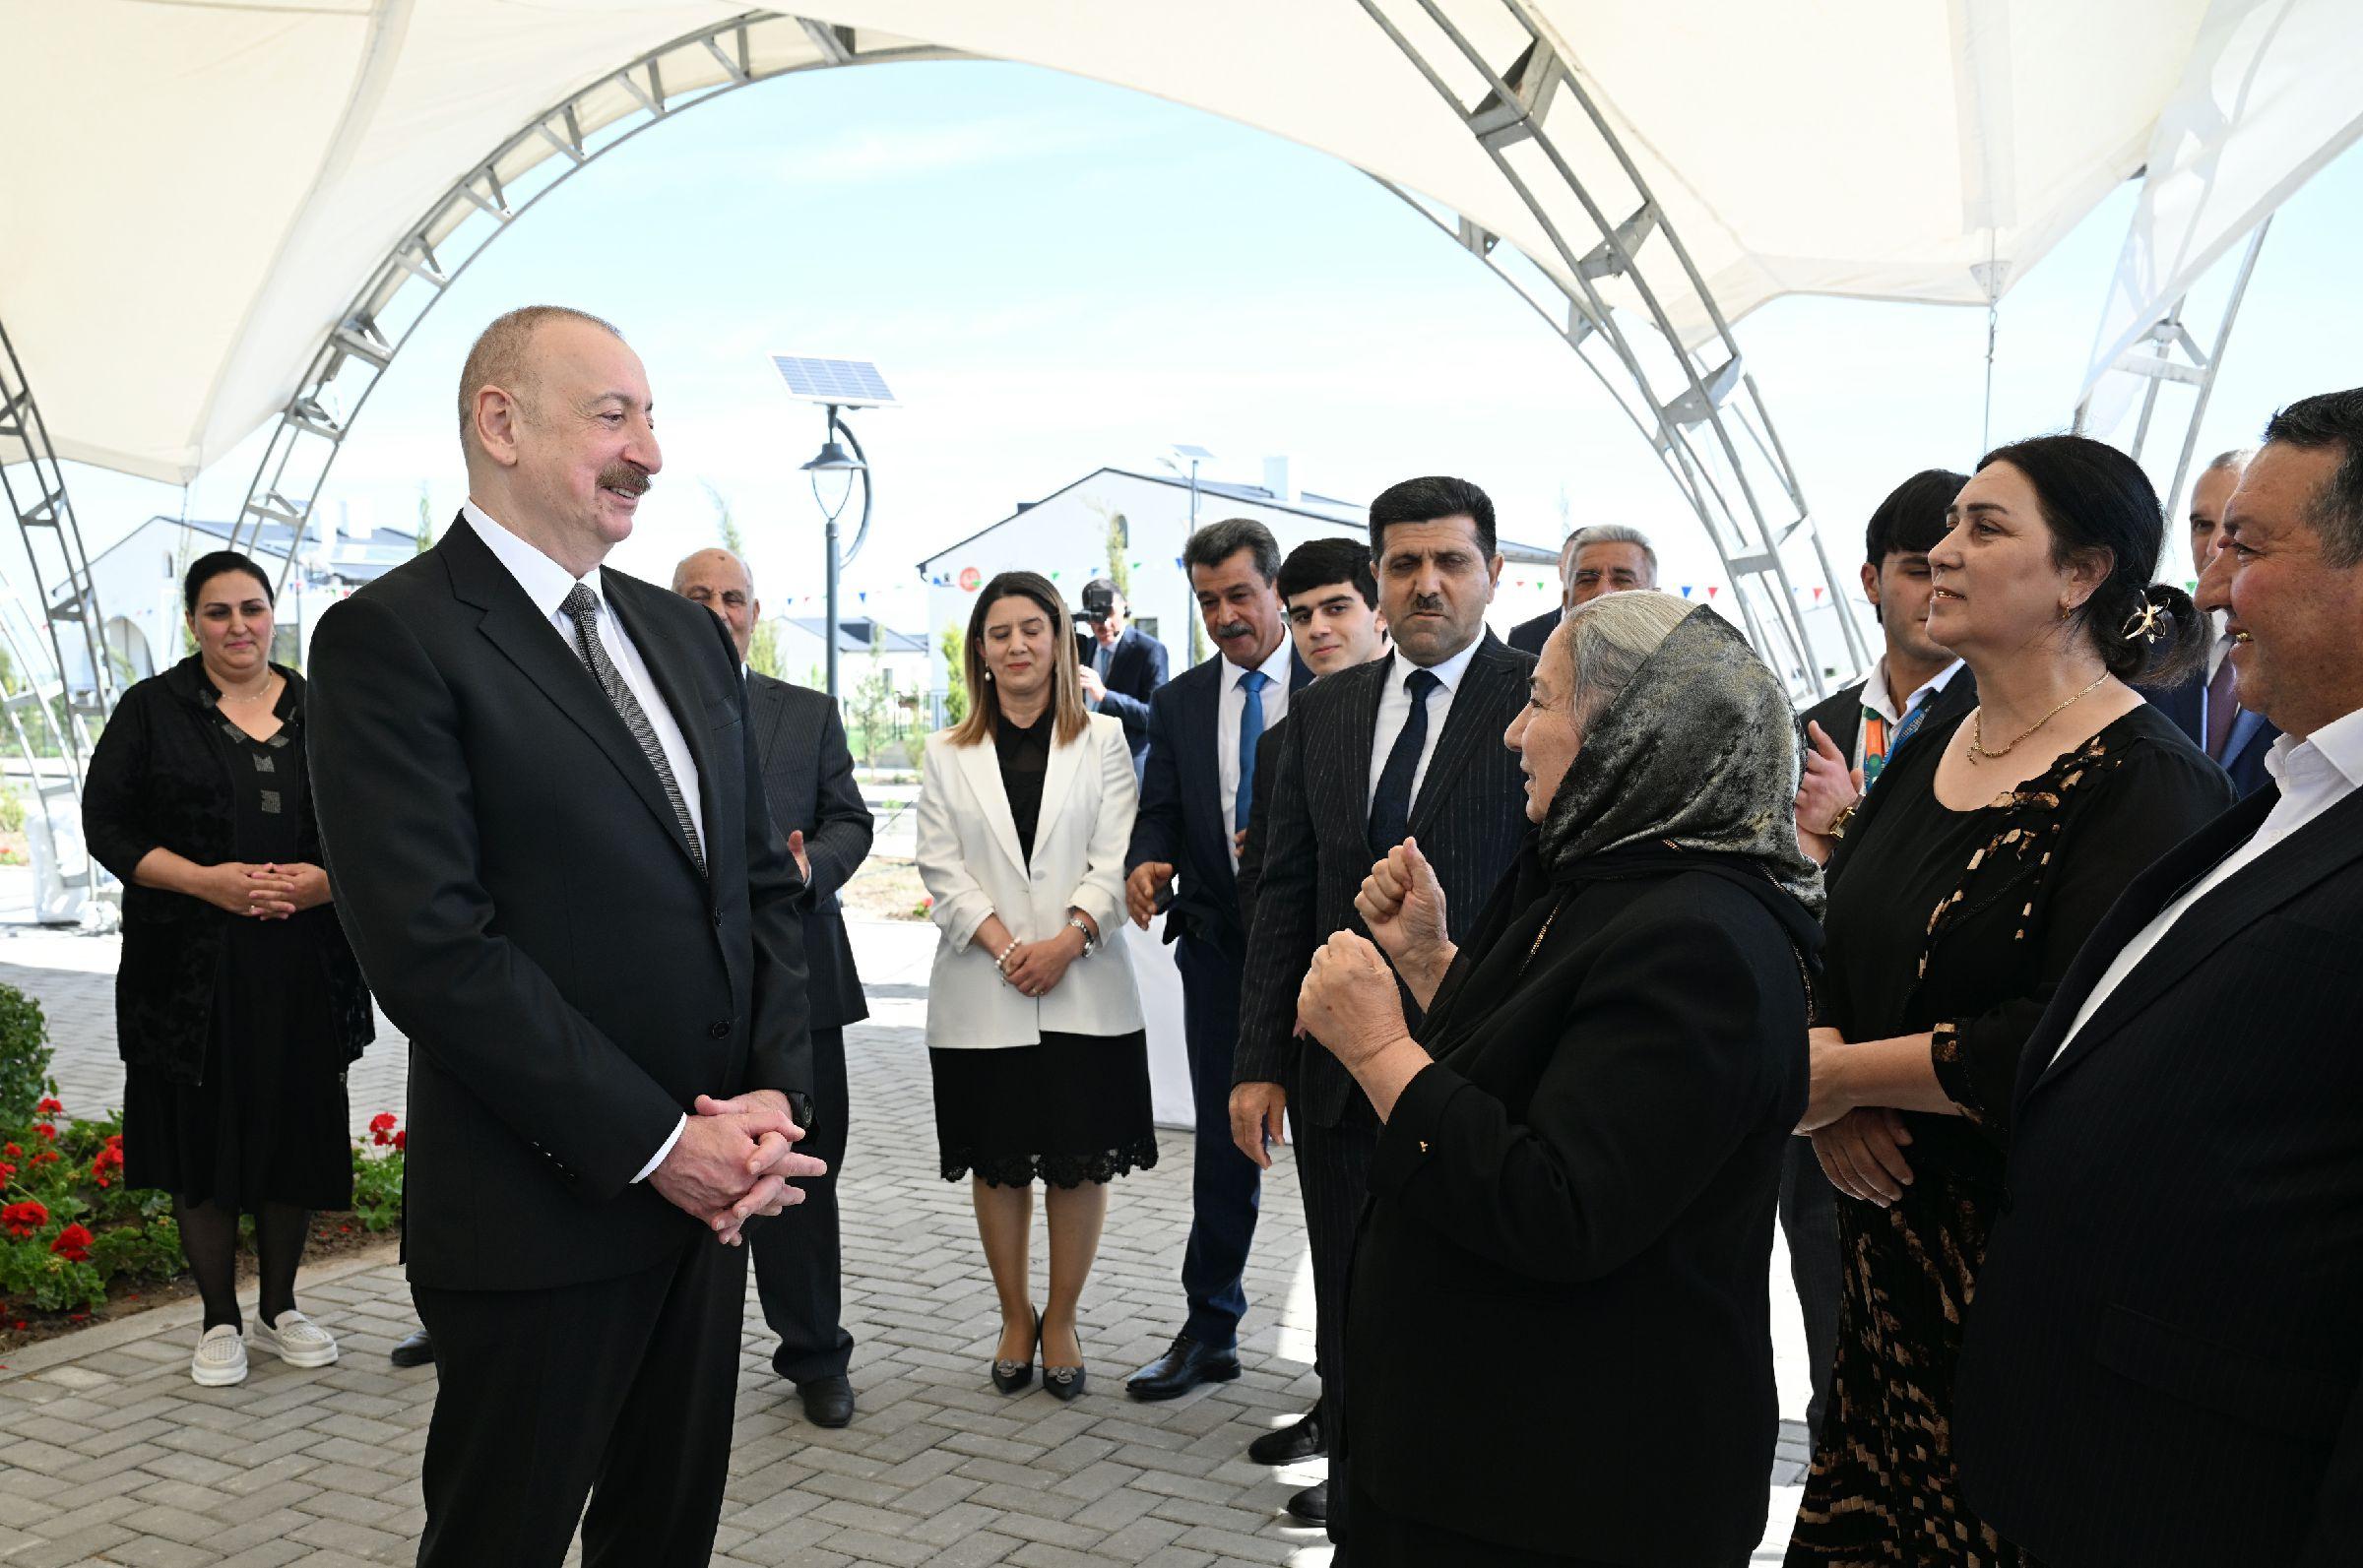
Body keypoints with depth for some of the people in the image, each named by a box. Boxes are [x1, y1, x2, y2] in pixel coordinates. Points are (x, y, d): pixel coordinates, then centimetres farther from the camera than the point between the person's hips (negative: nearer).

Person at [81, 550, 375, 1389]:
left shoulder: (318, 712, 10)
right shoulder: (152, 709, 4)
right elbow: (107, 822, -2)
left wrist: (329, 879, -10)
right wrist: (207, 880, -15)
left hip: (302, 966, 2)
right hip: (192, 967, -2)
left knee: (293, 1133, 7)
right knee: (202, 1138, 3)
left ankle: (280, 1306, 23)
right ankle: (221, 1321, 17)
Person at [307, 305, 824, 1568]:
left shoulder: (687, 633, 11)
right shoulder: (393, 636, -12)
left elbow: (765, 882, 10)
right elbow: (431, 945, -19)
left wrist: (776, 1093, -5)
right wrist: (654, 1144, -17)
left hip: (711, 1184, 7)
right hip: (542, 1218, -6)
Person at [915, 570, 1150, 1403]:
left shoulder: (1102, 741, 6)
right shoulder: (947, 754, 9)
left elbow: (1115, 857, -2)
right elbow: (942, 868, 1)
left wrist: (1067, 940, -16)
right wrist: (1004, 945, -12)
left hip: (1084, 988, -1)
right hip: (982, 993, 1)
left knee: (1079, 1160, 3)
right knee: (998, 1163, 8)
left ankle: (1061, 1320, 18)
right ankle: (1015, 1320, 23)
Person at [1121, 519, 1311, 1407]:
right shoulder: (1178, 703, 9)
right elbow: (1159, 815, 7)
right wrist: (1145, 865, -14)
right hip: (1218, 949, 4)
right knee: (1222, 1141, 12)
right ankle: (1209, 1331, 24)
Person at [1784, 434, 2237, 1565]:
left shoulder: (2148, 785, -14)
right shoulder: (1930, 753, 10)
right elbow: (1837, 948, 11)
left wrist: (1844, 1072, -15)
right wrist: (1830, 1081, -9)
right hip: (1881, 1232, 7)